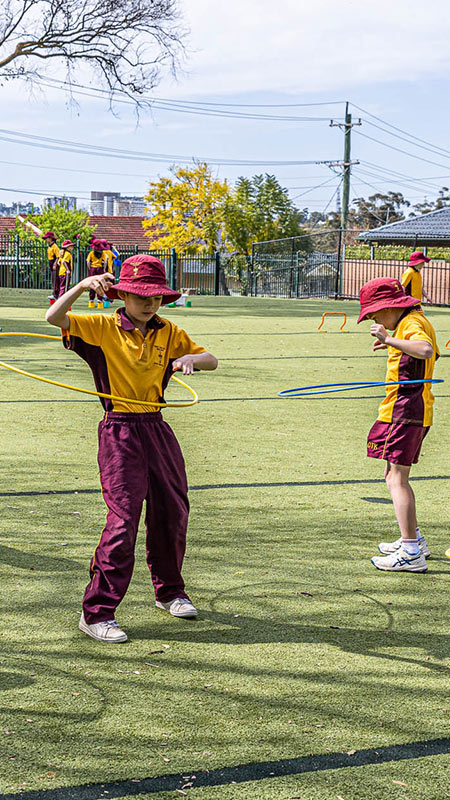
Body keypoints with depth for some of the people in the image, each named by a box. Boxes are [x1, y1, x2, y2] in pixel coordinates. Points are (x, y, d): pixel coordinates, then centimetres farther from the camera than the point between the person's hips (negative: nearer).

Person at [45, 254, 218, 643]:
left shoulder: (167, 333, 8)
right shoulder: (102, 328, -4)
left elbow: (212, 360, 8)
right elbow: (54, 317, -16)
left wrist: (190, 358, -14)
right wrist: (82, 286, -30)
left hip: (157, 429, 5)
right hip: (119, 432, -5)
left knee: (172, 512, 13)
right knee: (123, 520, -12)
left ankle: (170, 592, 36)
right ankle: (96, 613, -5)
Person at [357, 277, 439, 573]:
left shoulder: (411, 323, -14)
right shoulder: (417, 320, 18)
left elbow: (426, 350, -35)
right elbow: (430, 352, 37)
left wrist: (390, 339, -35)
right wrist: (394, 345, 27)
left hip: (405, 412, -11)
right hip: (416, 411, 11)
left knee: (397, 479, -13)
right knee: (395, 476, 20)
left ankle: (411, 554, -18)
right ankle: (414, 539, 31)